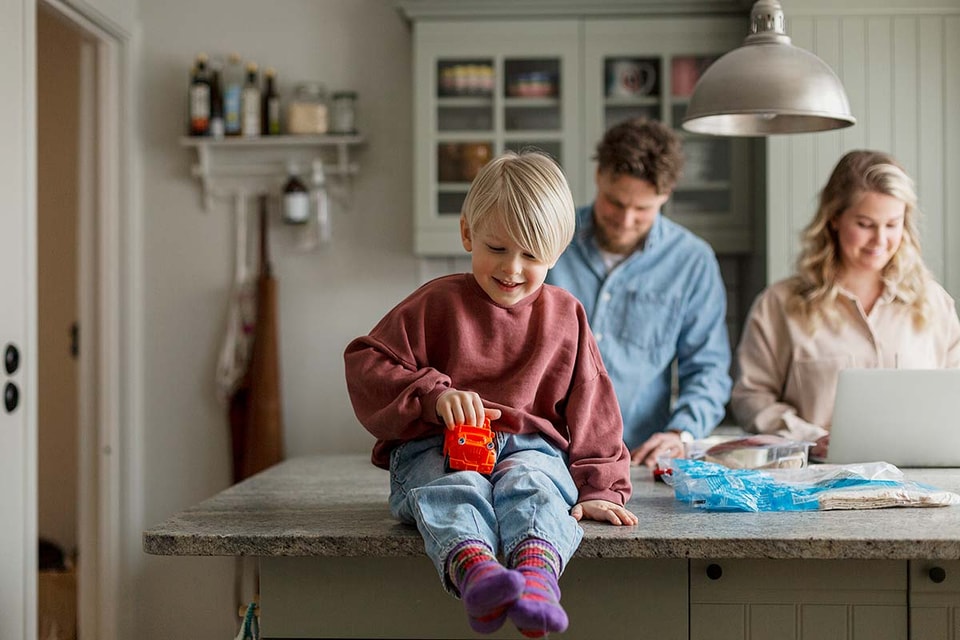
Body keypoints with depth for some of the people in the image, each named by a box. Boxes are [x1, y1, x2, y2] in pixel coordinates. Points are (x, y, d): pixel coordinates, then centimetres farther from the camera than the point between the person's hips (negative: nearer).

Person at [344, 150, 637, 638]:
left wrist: (598, 488, 7)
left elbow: (591, 409, 18)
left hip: (531, 446, 1)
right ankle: (473, 568, -67)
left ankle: (537, 573, -66)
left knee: (528, 483, -35)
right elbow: (366, 365, 4)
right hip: (435, 447, -1)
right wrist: (435, 395, -12)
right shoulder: (438, 302, 8)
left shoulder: (565, 316, 16)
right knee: (456, 489, -37)